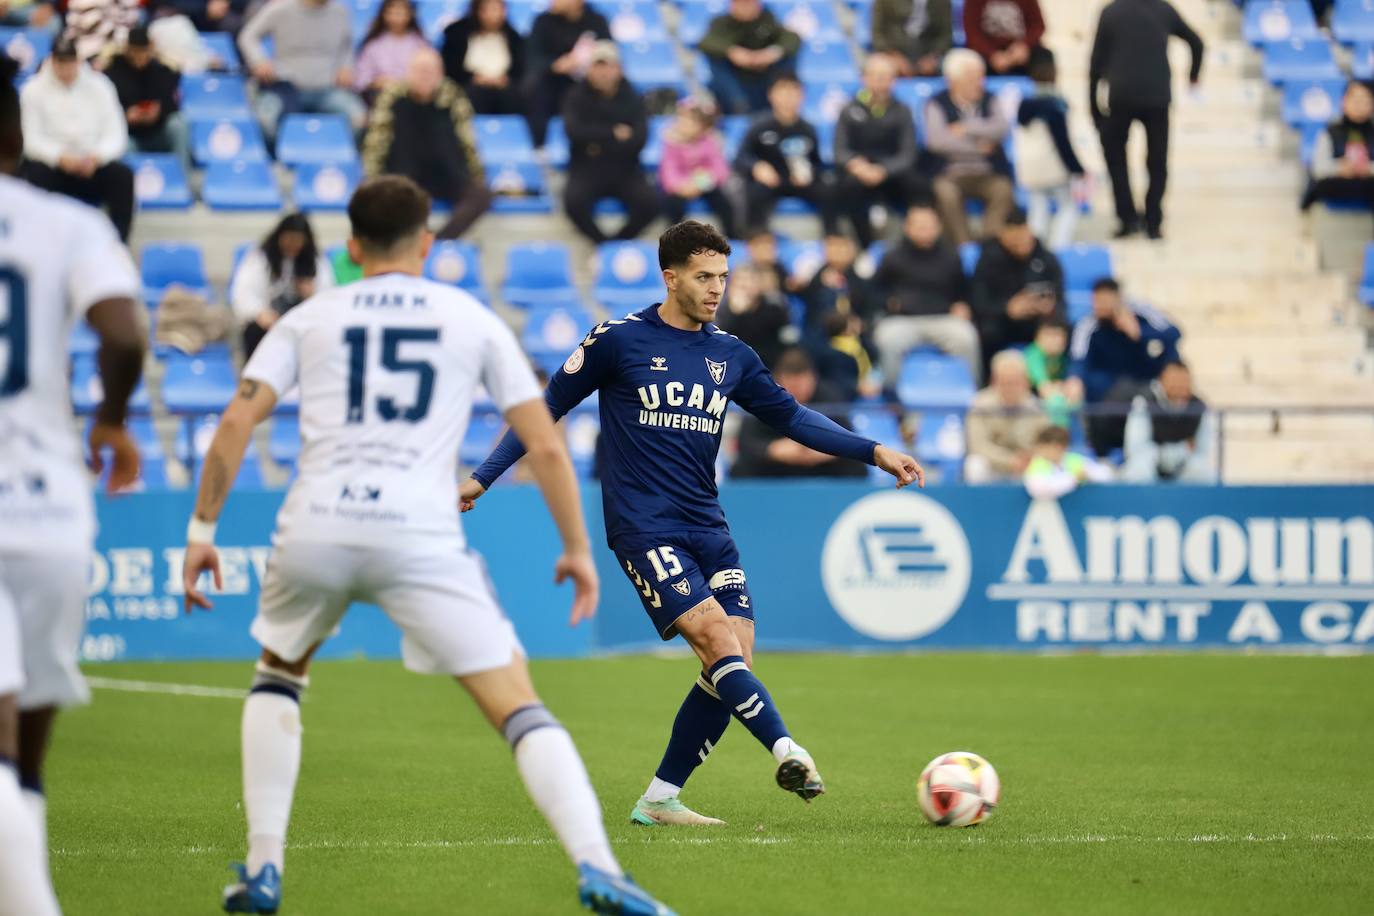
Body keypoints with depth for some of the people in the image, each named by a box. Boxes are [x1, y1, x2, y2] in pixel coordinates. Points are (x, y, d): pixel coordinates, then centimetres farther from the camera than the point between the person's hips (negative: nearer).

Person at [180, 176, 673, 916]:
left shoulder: (310, 318, 17)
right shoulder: (474, 321, 16)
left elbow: (235, 423, 6)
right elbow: (547, 446, 11)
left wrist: (201, 529, 12)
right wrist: (577, 548, 19)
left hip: (315, 529, 2)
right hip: (421, 536, -2)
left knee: (277, 677, 29)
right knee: (518, 709, 0)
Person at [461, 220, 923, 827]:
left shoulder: (730, 356, 12)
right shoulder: (618, 341, -2)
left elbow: (791, 417, 18)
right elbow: (547, 408, 4)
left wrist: (873, 452, 8)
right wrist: (483, 477, 3)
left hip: (707, 527, 6)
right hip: (644, 527, -6)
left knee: (735, 661, -5)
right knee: (714, 636, -23)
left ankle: (659, 800, 4)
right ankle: (786, 752, -29)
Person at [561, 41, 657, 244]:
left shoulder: (631, 98, 4)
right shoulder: (577, 97, 1)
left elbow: (639, 138, -8)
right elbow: (574, 130, -16)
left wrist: (601, 146, -15)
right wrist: (613, 133, -15)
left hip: (624, 169, 1)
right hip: (587, 168, -1)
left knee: (649, 204, -29)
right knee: (574, 202, -34)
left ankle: (620, 241, -4)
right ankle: (602, 243, -10)